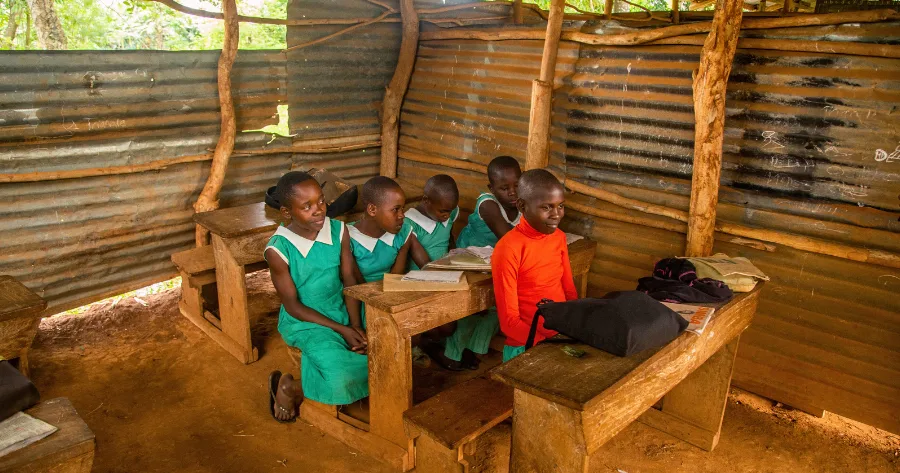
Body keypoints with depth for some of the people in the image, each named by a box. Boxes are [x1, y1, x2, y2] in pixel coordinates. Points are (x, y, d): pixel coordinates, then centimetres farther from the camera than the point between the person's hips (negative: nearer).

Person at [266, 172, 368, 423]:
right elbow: (293, 306, -13)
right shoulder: (278, 249, -17)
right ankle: (289, 388, 3)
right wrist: (342, 330, -17)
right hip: (305, 322, -5)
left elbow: (349, 281, -1)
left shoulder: (338, 230, -5)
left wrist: (356, 326, -14)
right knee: (342, 380, -26)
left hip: (342, 311, 5)